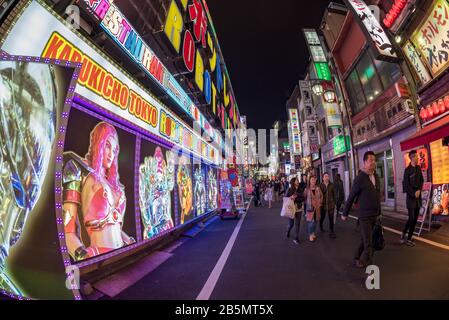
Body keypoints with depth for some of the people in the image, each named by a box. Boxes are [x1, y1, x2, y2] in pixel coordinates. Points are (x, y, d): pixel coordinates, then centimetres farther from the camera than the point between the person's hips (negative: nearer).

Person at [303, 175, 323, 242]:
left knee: (315, 220, 14)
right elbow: (304, 198, -3)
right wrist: (308, 204, -5)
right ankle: (310, 235, 9)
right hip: (310, 207, -4)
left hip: (317, 207, 4)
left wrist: (320, 203, 3)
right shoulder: (307, 189, -10)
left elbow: (321, 196, 9)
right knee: (310, 221, -2)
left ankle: (313, 233, 31)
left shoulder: (318, 188, 0)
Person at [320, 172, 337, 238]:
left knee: (331, 218, -1)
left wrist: (334, 203, 4)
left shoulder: (331, 185, -1)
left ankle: (332, 232, 10)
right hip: (323, 204, 0)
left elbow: (334, 194, 4)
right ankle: (321, 226, 44)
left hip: (331, 204, 0)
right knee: (322, 217, 15)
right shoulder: (320, 185, -6)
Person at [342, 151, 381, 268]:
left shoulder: (376, 177, 7)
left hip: (374, 215, 7)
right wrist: (345, 214, -3)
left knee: (365, 239, 18)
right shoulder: (360, 178, -14)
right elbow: (351, 197, -9)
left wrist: (379, 212, 18)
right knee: (368, 243, -3)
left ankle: (358, 259, 34)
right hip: (364, 215, -7)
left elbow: (377, 196, 14)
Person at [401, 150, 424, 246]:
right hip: (411, 196, -6)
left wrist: (419, 190, -5)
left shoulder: (418, 168, 9)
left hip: (418, 196, 6)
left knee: (415, 219, 7)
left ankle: (409, 238, 16)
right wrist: (414, 193, -13)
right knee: (411, 218, -7)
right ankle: (403, 236, 8)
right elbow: (406, 185, -11)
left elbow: (422, 180, 10)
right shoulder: (407, 170, -11)